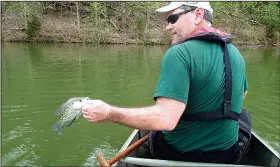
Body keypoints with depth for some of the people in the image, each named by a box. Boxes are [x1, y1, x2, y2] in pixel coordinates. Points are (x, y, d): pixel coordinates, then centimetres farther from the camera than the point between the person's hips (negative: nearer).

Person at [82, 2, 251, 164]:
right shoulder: (236, 54, -1)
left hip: (177, 153, -4)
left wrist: (110, 113, -23)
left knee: (145, 130, 28)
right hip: (226, 153, 5)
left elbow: (165, 119, -33)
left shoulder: (180, 53, -24)